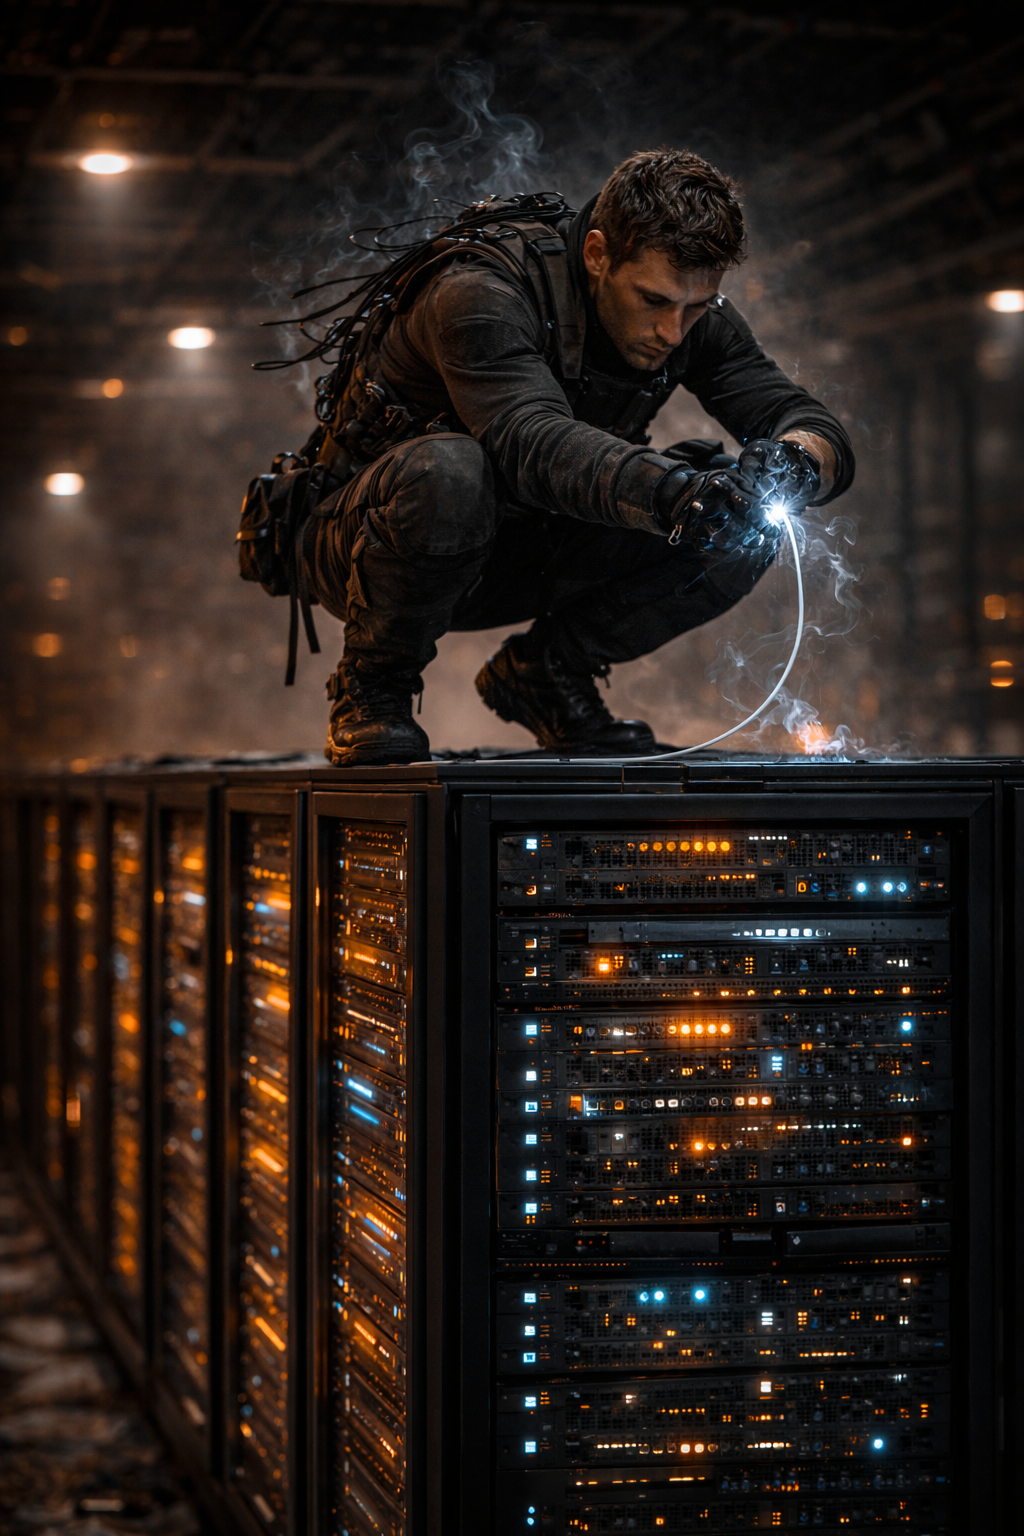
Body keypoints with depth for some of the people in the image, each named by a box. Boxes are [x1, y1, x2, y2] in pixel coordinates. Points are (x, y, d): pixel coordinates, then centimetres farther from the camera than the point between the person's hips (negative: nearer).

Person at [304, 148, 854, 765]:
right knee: (448, 471, -41)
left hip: (527, 563, 6)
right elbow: (532, 442, -44)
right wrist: (668, 491, -60)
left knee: (743, 525, -14)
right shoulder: (480, 296, -27)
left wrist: (794, 465, -40)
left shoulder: (693, 318, -9)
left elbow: (824, 434, -14)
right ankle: (373, 687, -15)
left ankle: (547, 670, 5)